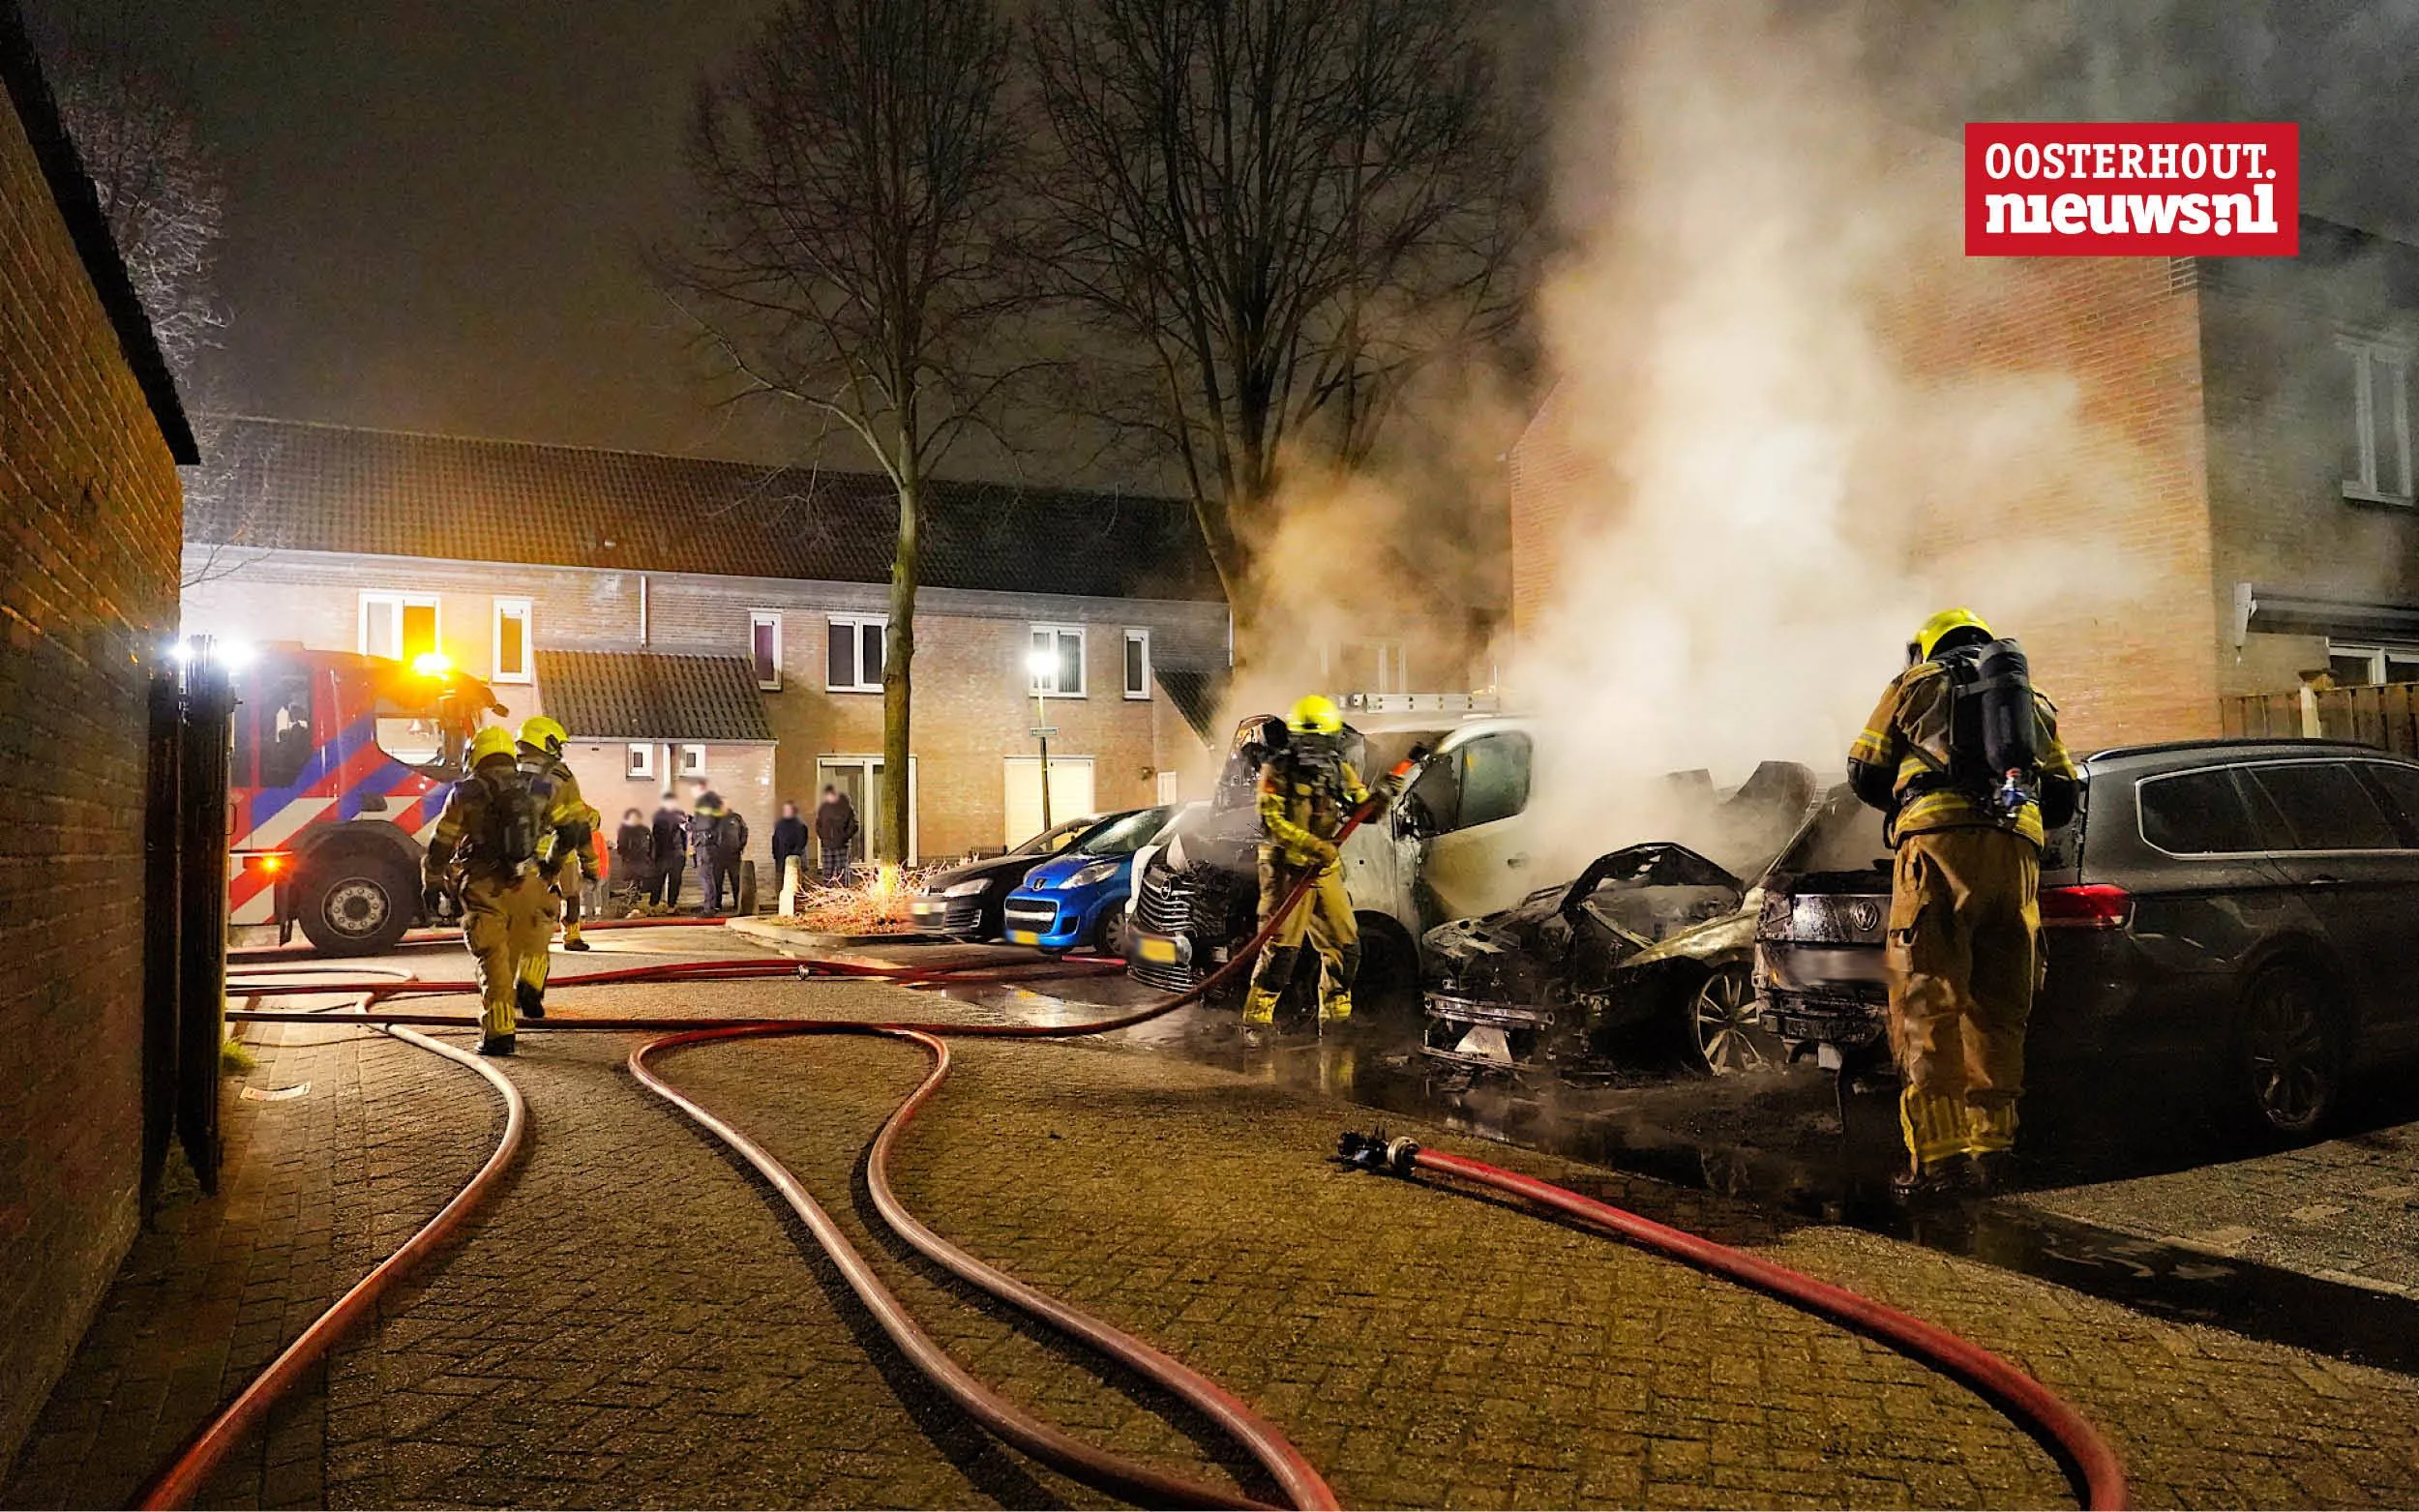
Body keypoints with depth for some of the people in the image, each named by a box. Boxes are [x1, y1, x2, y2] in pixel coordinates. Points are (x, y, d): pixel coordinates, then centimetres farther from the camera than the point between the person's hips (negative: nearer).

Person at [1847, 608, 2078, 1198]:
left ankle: (1939, 1149, -14)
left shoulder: (1916, 683, 19)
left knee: (1928, 999, -8)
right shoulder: (2033, 701, 31)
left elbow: (1865, 773, 16)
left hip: (1939, 840, -4)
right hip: (2018, 847, 5)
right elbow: (2063, 798, 27)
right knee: (1997, 1005, 10)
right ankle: (1990, 1143, 9)